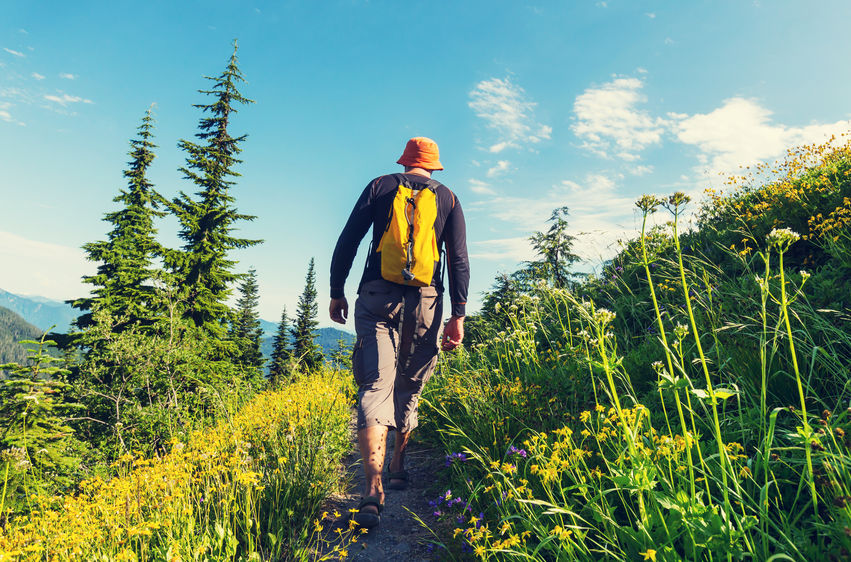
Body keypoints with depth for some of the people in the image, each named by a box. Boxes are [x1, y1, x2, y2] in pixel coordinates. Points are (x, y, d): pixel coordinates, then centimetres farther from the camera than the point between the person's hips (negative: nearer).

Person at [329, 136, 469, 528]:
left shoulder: (381, 186, 13)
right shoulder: (448, 198, 14)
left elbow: (347, 241, 5)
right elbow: (458, 259, 4)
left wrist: (336, 292, 10)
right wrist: (458, 315, 2)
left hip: (377, 296, -1)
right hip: (425, 300, 2)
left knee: (376, 385, -8)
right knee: (409, 387, 15)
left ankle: (373, 489, -19)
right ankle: (398, 468, 29)